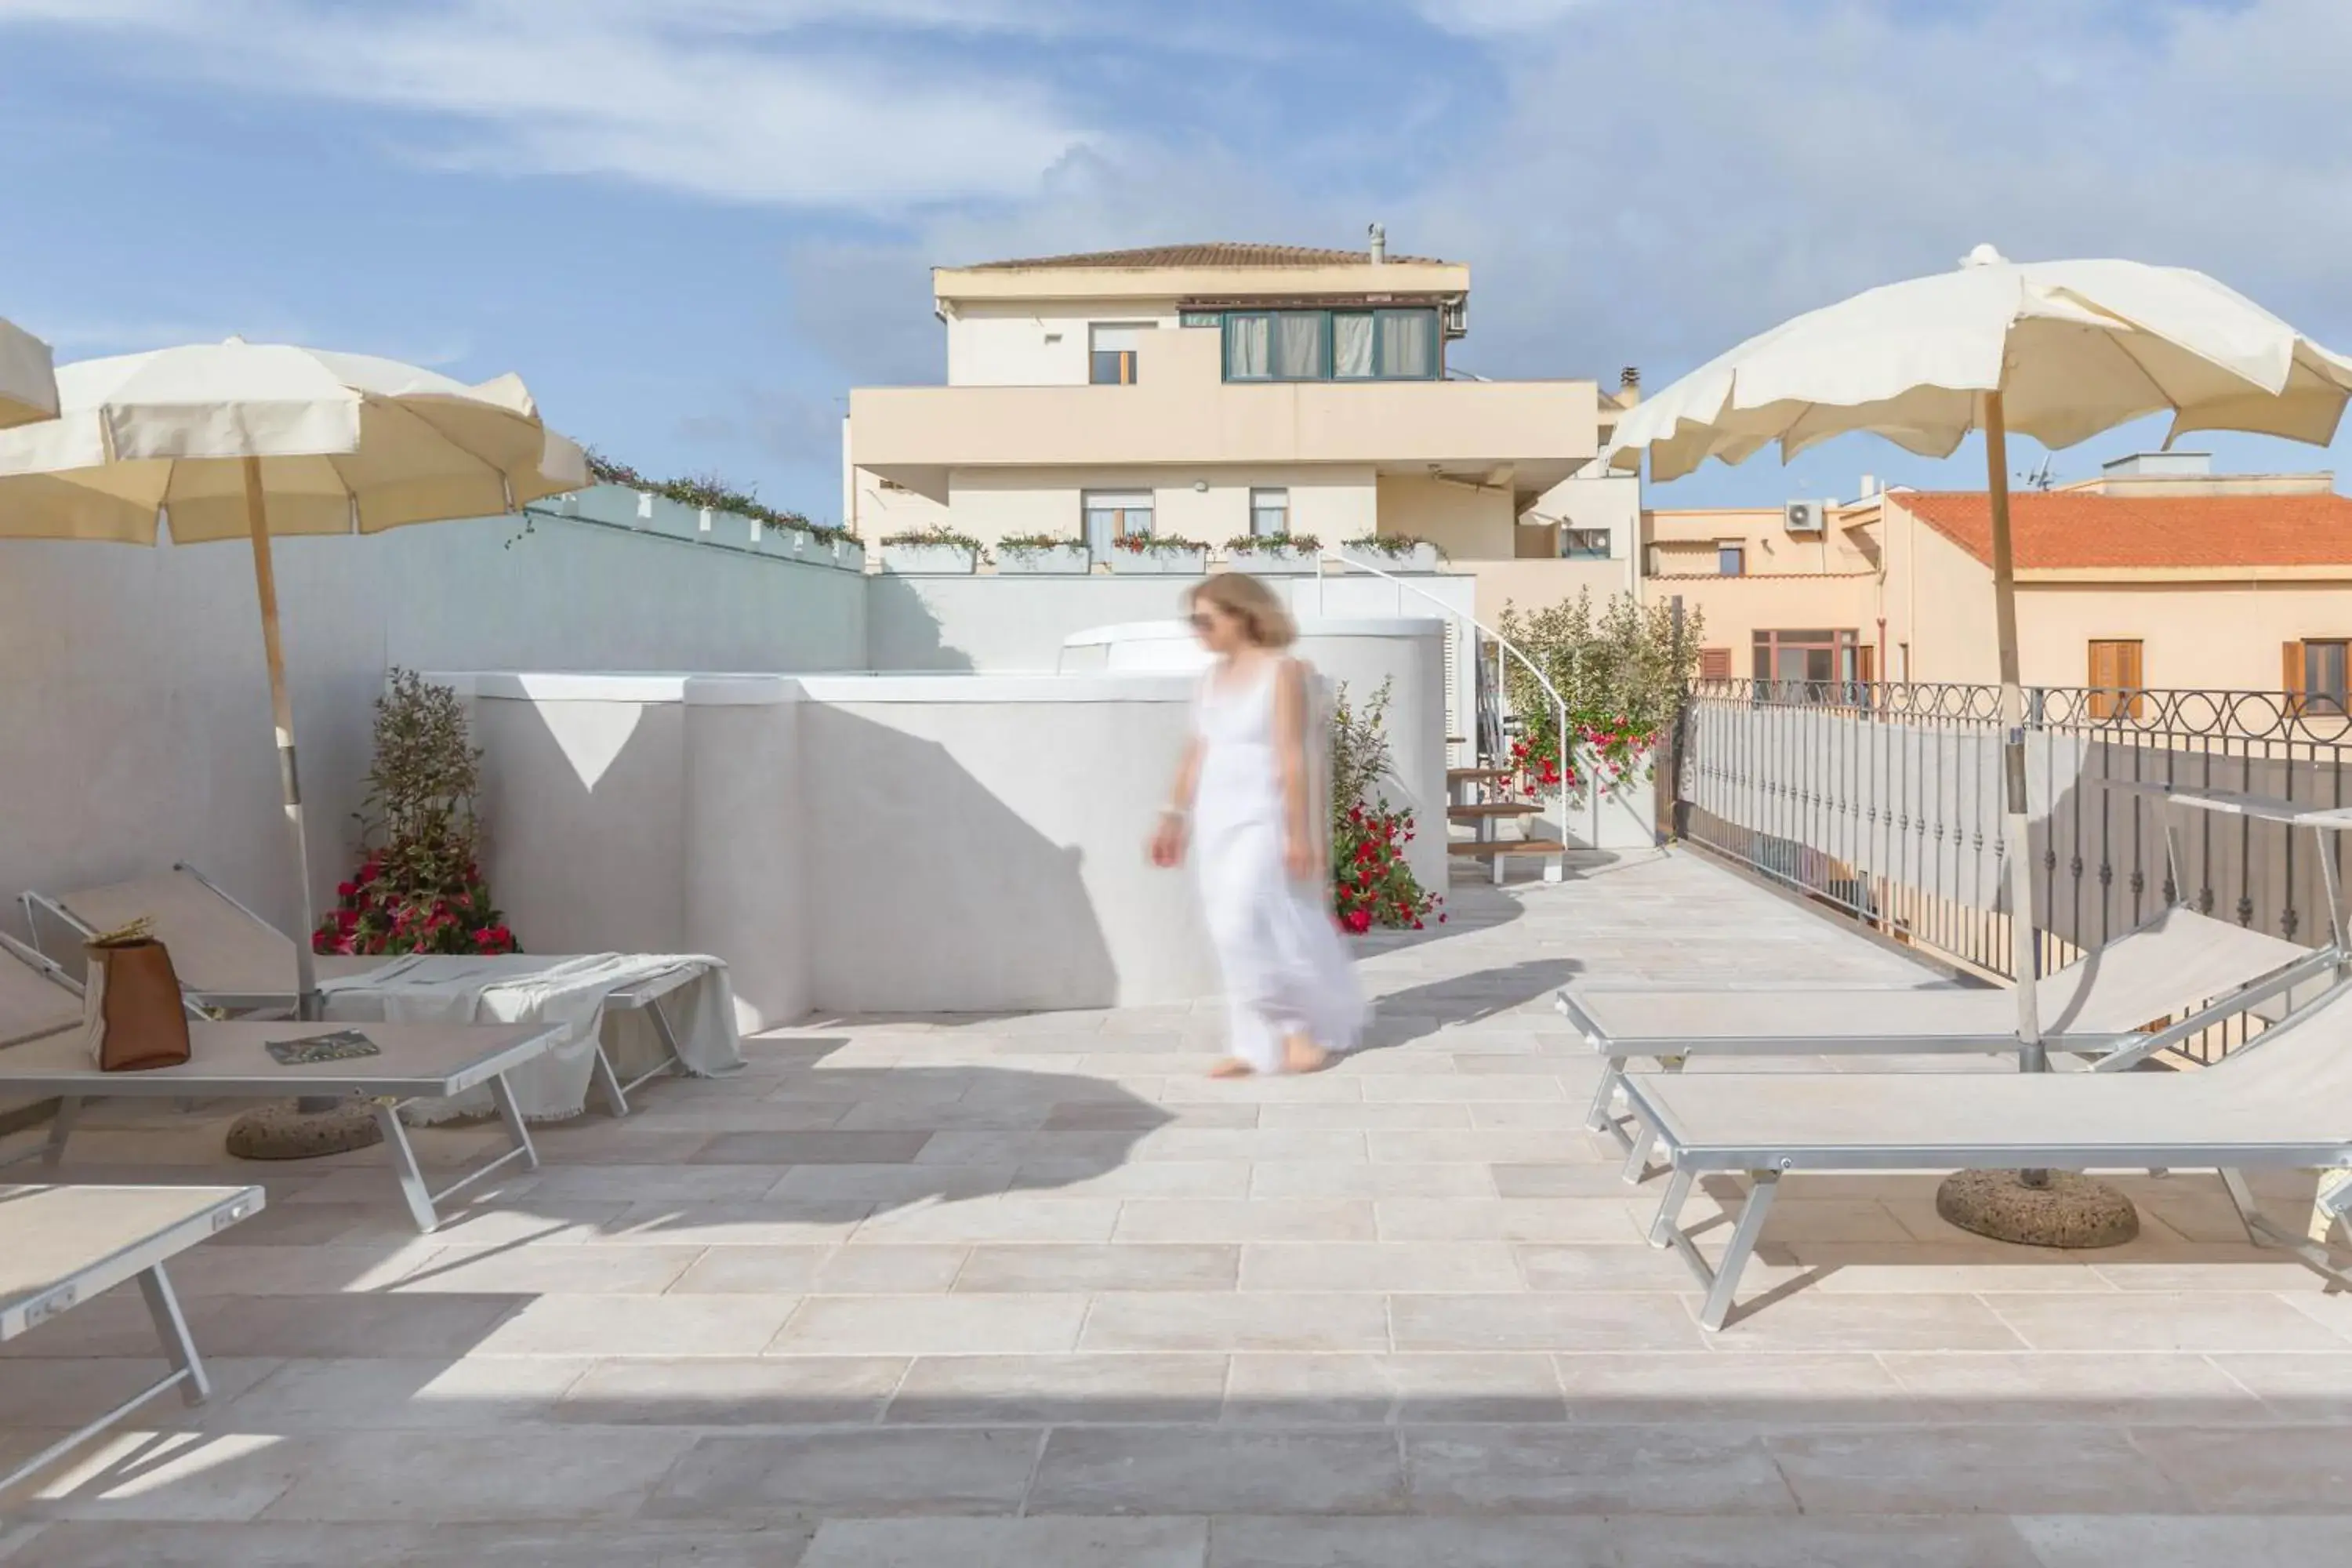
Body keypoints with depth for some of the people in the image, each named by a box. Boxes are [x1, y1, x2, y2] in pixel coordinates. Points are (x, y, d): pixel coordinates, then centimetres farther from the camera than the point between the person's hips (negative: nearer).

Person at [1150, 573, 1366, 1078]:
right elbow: (1196, 754, 13)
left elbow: (1292, 757, -15)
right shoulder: (1212, 677, 10)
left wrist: (1298, 832, -18)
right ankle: (1261, 1045, 13)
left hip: (1262, 818, -7)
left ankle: (1305, 1026, 7)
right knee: (1233, 933, 6)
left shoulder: (1282, 671, -10)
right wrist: (1175, 819, 12)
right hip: (1216, 820, 7)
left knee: (1248, 926, -12)